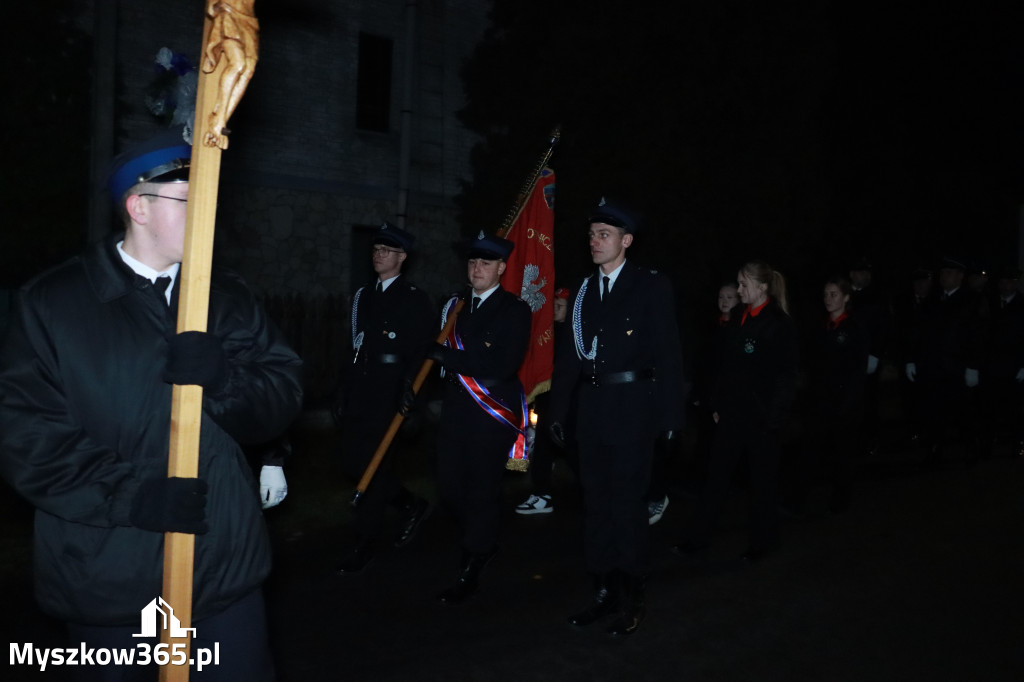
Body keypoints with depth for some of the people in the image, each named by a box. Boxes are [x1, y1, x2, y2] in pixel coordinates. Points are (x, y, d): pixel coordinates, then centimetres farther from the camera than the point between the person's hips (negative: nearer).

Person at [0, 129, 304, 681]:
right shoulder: (51, 303, -1)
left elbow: (286, 392, -1)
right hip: (108, 580, -2)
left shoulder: (227, 297, 7)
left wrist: (225, 379, -22)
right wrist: (128, 495, -20)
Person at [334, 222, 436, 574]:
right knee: (352, 463, 7)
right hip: (357, 393, 7)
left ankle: (364, 542, 13)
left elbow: (421, 352, -9)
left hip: (388, 395, -7)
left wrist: (407, 394, -20)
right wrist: (344, 394, 13)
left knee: (371, 465, -3)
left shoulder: (416, 299, -2)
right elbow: (354, 347, 17)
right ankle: (411, 505, 27)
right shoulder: (363, 295, 17)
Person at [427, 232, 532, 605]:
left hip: (492, 415, -6)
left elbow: (503, 366, -17)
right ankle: (481, 544, 37)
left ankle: (469, 574, 13)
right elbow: (437, 350, 13)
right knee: (449, 488, 9)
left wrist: (448, 357, -14)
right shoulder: (455, 305, 14)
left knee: (482, 490, -1)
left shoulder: (514, 309, -6)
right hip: (455, 409, 6)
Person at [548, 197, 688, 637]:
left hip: (632, 407, -5)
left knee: (628, 502, -2)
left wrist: (670, 414, -10)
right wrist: (559, 409, 9)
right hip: (591, 407, 6)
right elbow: (568, 353, 13)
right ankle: (604, 592, 23)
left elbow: (669, 352, -6)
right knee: (596, 501, 10)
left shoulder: (651, 287, -2)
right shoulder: (584, 291, 13)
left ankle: (632, 600, 13)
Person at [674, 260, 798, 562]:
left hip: (761, 417, -6)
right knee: (717, 476, 8)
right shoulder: (738, 320, 10)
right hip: (732, 414, 6)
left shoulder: (779, 324, -9)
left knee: (761, 480, 8)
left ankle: (762, 541, 23)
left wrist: (773, 419, -14)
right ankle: (697, 537, 14)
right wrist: (717, 405, 10)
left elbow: (785, 377, -11)